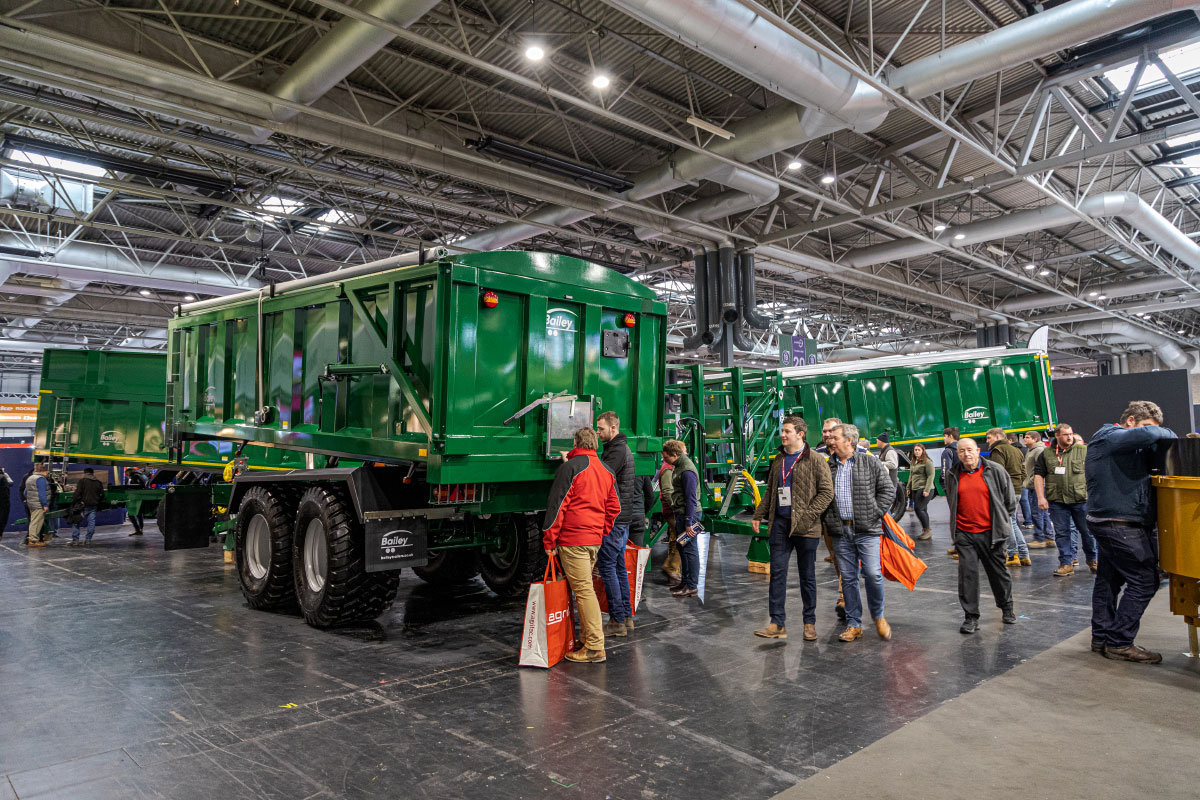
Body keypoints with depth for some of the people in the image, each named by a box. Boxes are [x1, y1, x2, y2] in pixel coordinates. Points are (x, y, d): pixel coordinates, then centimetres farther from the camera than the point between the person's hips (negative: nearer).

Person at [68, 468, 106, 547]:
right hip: (93, 507, 4)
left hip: (83, 506, -4)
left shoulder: (82, 481, -4)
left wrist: (73, 503, -2)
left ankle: (75, 540, 6)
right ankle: (88, 540, 5)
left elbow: (77, 494, -10)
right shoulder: (98, 483, 11)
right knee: (91, 523, 5)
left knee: (75, 523, 7)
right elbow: (102, 496, 14)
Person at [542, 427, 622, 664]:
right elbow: (614, 507, 18)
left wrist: (549, 539, -7)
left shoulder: (570, 467, -8)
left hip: (572, 539, -8)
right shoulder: (606, 471, 15)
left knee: (583, 590, -5)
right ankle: (590, 633, 23)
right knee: (585, 587, 18)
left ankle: (594, 648, -3)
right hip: (595, 540, 8)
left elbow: (557, 505, -11)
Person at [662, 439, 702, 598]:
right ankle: (685, 581, 27)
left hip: (689, 513, -10)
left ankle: (692, 587, 2)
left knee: (690, 549, -4)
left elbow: (691, 498, -21)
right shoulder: (679, 466, 13)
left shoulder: (687, 471, -20)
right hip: (681, 513, 10)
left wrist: (688, 522, -21)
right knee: (681, 547, 17)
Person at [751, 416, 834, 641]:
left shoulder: (815, 460, -5)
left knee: (807, 575, 7)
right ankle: (777, 623, 7)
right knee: (777, 572, 1)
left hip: (805, 527, -5)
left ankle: (810, 623, 20)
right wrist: (759, 515, 13)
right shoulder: (778, 460, 13)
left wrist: (807, 516, -17)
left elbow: (827, 491, -9)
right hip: (779, 523, 5)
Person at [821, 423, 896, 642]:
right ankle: (854, 624, 16)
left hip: (866, 530, -3)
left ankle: (878, 617, 16)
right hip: (841, 531, 3)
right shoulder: (828, 467, 11)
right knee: (848, 578, 6)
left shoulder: (870, 462, 1)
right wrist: (829, 518, 5)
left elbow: (888, 490, 2)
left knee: (872, 574, -9)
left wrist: (875, 514, -5)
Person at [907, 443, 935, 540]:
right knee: (923, 510, 9)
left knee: (918, 509, -15)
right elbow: (911, 476, 24)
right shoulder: (913, 462, 17)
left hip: (924, 489, -8)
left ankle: (927, 530, -6)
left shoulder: (927, 462, -8)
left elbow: (931, 476, -14)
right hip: (915, 489, 8)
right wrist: (908, 488, 20)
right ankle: (925, 532, 13)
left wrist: (927, 490, -19)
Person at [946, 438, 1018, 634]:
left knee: (998, 572, 12)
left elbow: (1010, 498, 7)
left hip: (990, 532, -1)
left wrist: (1003, 519, 9)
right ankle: (971, 617, 7)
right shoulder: (953, 475, 5)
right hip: (964, 533, 2)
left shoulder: (995, 470, -3)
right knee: (967, 574, -1)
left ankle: (1007, 608, 35)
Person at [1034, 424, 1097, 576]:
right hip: (1057, 501, 1)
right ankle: (1067, 564, 11)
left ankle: (1092, 560, 28)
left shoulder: (1084, 450, 3)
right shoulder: (1046, 454, 6)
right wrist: (1041, 497, -2)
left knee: (1087, 531, 8)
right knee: (1061, 532, 4)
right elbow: (1038, 475, 6)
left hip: (1081, 499, -1)